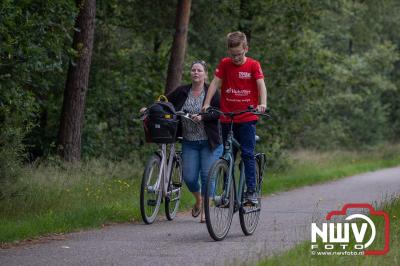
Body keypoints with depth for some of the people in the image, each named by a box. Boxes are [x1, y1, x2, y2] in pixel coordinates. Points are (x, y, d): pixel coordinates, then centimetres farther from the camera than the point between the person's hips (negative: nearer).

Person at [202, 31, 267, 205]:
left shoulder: (253, 65, -2)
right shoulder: (224, 64, 4)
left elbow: (261, 85, -13)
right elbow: (215, 83, -1)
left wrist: (262, 103, -30)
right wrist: (207, 103, -14)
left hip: (247, 118, -2)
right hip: (226, 118, 2)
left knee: (248, 154, -7)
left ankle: (251, 191, -6)